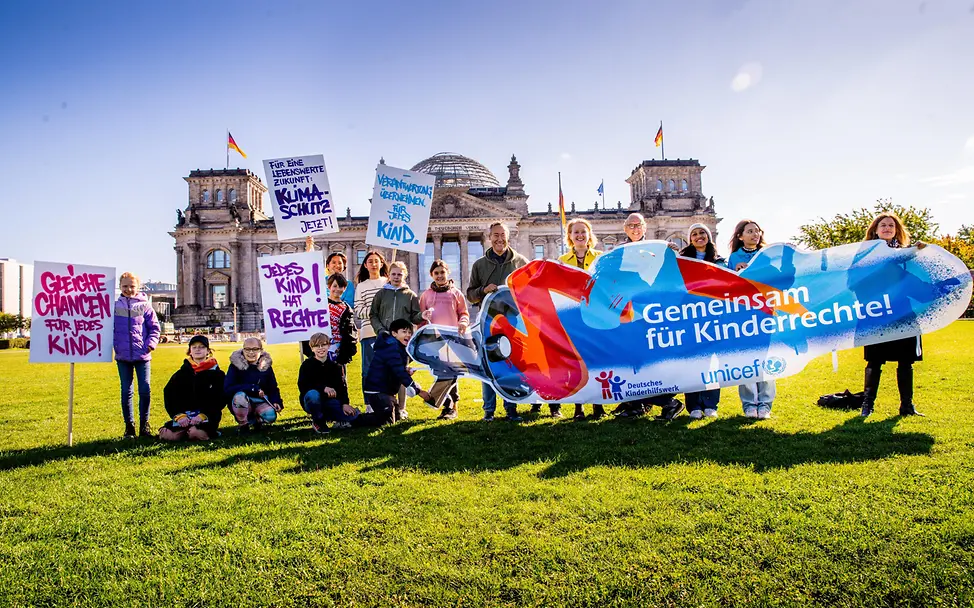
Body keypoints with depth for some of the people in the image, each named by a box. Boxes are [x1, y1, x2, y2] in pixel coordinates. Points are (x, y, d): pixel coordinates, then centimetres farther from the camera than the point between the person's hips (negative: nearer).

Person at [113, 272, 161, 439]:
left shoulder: (144, 306, 3)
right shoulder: (115, 306, 5)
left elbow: (155, 327, 4)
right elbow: (109, 328, 8)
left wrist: (151, 343, -8)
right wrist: (112, 344, -5)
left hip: (142, 356, -1)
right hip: (123, 356, 1)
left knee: (145, 390, -1)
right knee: (126, 391, 8)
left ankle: (144, 425, 12)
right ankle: (129, 425, 17)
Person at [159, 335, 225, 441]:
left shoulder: (216, 373, 6)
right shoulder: (182, 373, 15)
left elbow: (219, 399, -2)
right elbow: (169, 395, 7)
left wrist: (203, 415, -17)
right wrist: (179, 415, -11)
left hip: (207, 415, -3)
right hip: (184, 413, 3)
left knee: (196, 433, -34)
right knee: (168, 435, -24)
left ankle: (208, 430, -2)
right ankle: (185, 430, 5)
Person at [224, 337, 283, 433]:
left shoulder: (266, 366, 0)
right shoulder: (236, 365, -9)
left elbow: (273, 388, 3)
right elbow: (227, 389, -18)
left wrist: (276, 402, -18)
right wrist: (252, 388, -27)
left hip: (260, 403, 2)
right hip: (242, 404, -2)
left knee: (271, 416, -30)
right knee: (239, 396, -36)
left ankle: (257, 420, 10)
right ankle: (243, 425, -8)